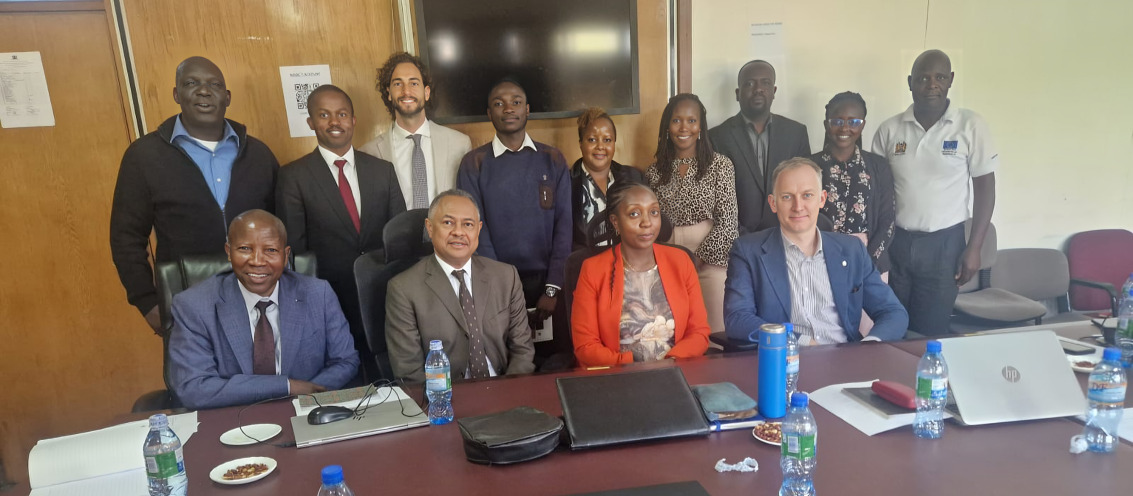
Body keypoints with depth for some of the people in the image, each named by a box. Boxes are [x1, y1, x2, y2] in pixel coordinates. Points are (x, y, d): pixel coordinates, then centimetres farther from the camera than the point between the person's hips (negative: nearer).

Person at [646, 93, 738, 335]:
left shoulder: (720, 164, -3)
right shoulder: (656, 171, 6)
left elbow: (727, 222, -7)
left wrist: (699, 258, -9)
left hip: (710, 258, -2)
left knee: (714, 331, 1)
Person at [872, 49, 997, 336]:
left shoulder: (971, 126, -4)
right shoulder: (889, 130, 1)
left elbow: (985, 187, 0)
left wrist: (974, 249, -5)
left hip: (944, 243, -2)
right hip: (894, 241, 2)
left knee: (931, 333, 5)